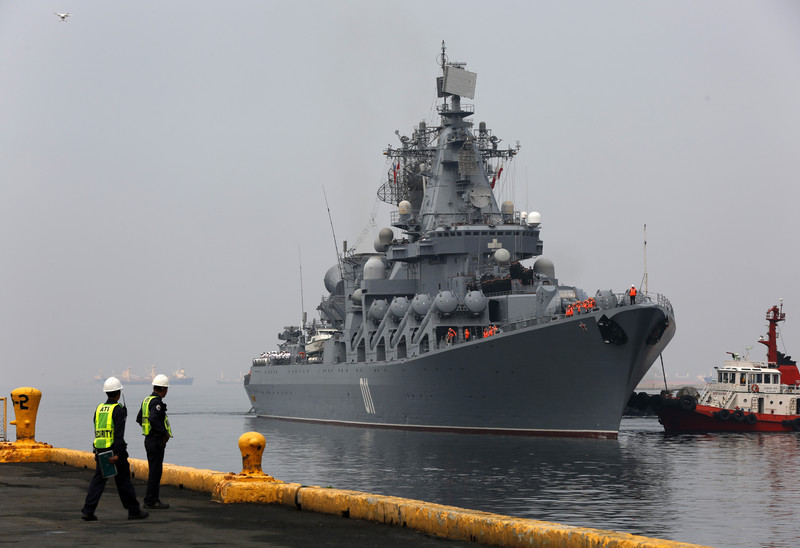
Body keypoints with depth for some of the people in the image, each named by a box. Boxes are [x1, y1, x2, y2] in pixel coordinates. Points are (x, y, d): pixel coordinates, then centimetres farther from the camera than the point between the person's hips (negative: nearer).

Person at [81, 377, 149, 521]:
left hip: (100, 451, 6)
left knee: (97, 480, 7)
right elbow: (119, 434, -18)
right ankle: (134, 511, 13)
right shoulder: (119, 410, -11)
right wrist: (117, 454, -20)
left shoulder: (99, 408, 9)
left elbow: (97, 430, 14)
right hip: (114, 451, -5)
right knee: (124, 482, 4)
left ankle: (88, 511, -1)